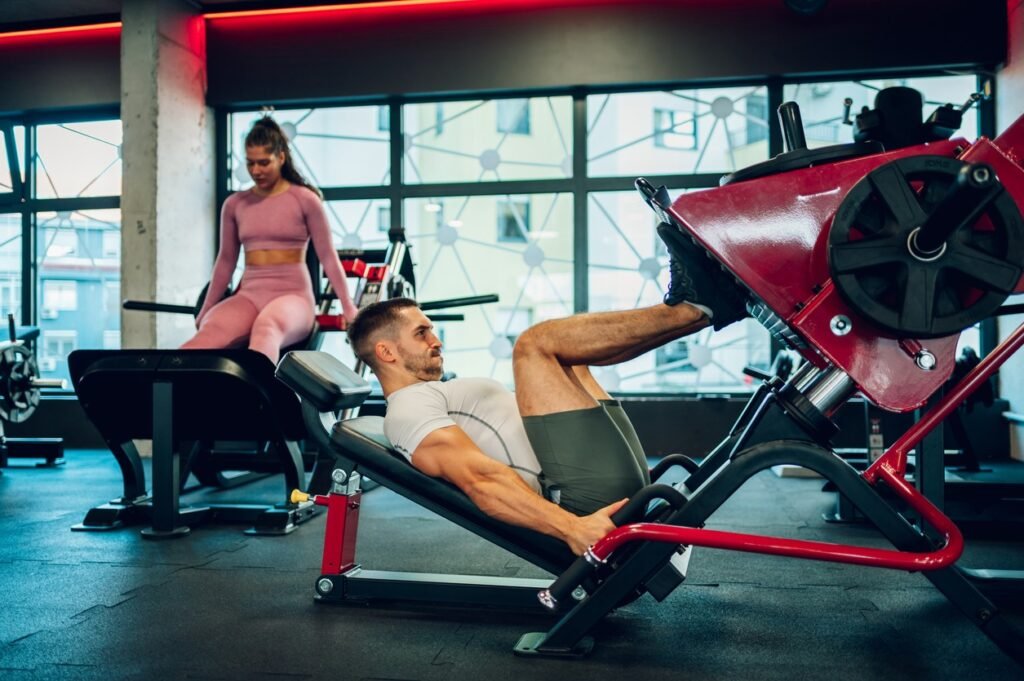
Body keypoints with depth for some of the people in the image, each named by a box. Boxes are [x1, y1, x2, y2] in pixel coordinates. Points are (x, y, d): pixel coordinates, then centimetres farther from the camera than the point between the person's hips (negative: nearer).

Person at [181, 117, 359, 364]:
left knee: (266, 328, -42)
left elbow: (328, 256, 1)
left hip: (292, 295, -4)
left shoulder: (305, 199, 1)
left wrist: (348, 308, -3)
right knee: (210, 330, -32)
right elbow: (226, 261, 19)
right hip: (249, 295, 4)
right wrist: (204, 311, 21)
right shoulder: (234, 204, 12)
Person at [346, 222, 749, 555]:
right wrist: (571, 527, -34)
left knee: (565, 351, 21)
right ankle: (696, 305, -14)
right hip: (589, 494, -11)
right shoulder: (409, 410, -3)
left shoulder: (438, 399, 30)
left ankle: (702, 305, 1)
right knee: (535, 343, -19)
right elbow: (480, 480, -21)